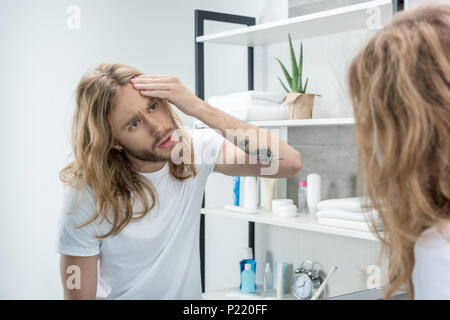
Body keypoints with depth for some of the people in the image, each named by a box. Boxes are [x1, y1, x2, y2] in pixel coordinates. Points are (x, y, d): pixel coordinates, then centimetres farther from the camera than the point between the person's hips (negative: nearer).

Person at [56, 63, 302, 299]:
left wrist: (200, 109, -27)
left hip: (190, 293, 3)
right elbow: (79, 294, -13)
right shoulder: (86, 195, -20)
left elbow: (289, 163, -24)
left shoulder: (196, 148, -13)